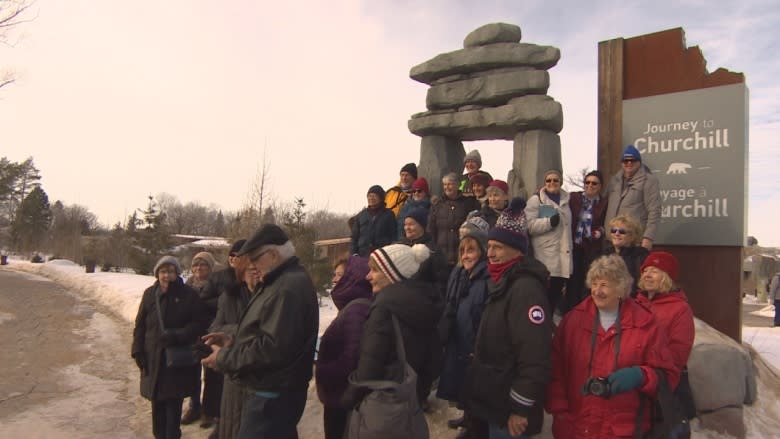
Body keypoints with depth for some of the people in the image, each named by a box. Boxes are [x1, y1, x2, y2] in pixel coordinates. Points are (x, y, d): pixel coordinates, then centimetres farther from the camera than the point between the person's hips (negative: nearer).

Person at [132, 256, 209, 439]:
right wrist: (138, 350, 1)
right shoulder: (150, 294, 2)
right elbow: (140, 324, 8)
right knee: (157, 402, 13)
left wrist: (177, 335, -21)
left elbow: (200, 323, -9)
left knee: (173, 402, 1)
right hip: (153, 358, 3)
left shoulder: (189, 295, -8)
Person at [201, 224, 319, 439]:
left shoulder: (289, 287, -23)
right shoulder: (281, 281, 13)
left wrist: (224, 358, -16)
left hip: (272, 398, -10)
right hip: (269, 392, 10)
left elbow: (274, 347, -28)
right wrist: (233, 342, 6)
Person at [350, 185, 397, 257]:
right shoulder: (360, 216, 15)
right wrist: (354, 254, 3)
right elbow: (354, 237, 16)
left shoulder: (388, 215, 6)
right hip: (362, 256, 3)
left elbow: (393, 237, 2)